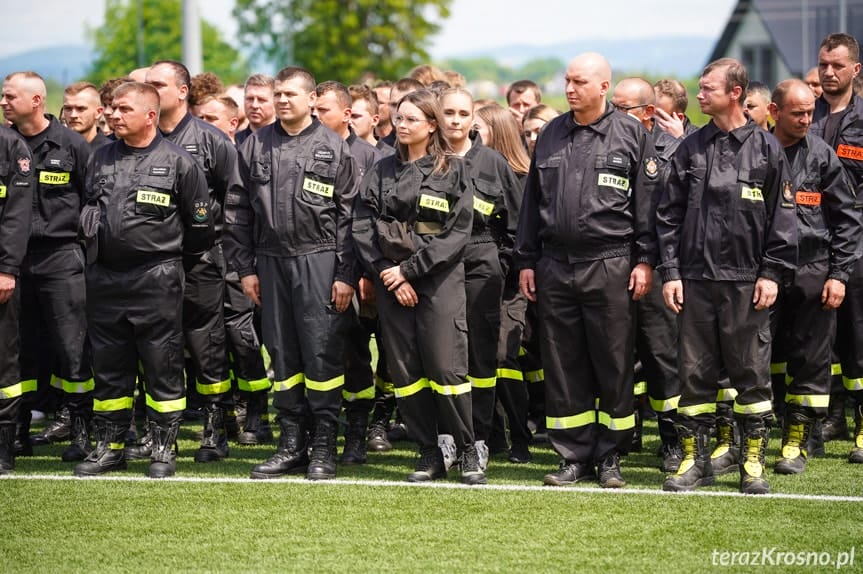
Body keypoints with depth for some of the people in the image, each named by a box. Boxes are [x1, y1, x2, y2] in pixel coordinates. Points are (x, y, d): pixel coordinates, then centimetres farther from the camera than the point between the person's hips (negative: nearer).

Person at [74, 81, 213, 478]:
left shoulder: (178, 162, -5)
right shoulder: (101, 159, 10)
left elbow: (200, 223, 1)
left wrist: (175, 264, 7)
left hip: (157, 280, -5)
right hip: (104, 278, 5)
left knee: (162, 367, 0)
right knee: (108, 368, 9)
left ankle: (164, 449, 7)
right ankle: (109, 447, 17)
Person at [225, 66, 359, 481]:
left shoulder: (333, 147, 1)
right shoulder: (255, 146, 9)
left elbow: (349, 214, -1)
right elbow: (238, 210, 11)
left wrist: (347, 273, -7)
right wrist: (244, 268, 6)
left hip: (318, 260, -4)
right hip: (271, 260, 4)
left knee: (322, 351, -3)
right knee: (282, 353, 7)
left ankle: (324, 446, 4)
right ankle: (292, 443, 15)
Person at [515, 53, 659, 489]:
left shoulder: (631, 134, 1)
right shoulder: (551, 135, 13)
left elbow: (647, 202, -1)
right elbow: (532, 203, 16)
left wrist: (644, 260, -6)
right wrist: (526, 261, 12)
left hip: (610, 266, -4)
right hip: (555, 267, 4)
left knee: (613, 365, 1)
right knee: (562, 367, 5)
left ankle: (610, 457, 10)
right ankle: (575, 457, 13)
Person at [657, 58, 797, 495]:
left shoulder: (765, 148, 2)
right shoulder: (690, 150, 8)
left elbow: (782, 217, 2)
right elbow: (668, 215, 9)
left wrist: (772, 273, -5)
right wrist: (670, 271, 1)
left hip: (746, 280, -2)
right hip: (695, 279, 2)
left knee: (751, 372, 2)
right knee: (694, 372, 4)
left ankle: (754, 461, 9)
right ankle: (695, 458, 12)